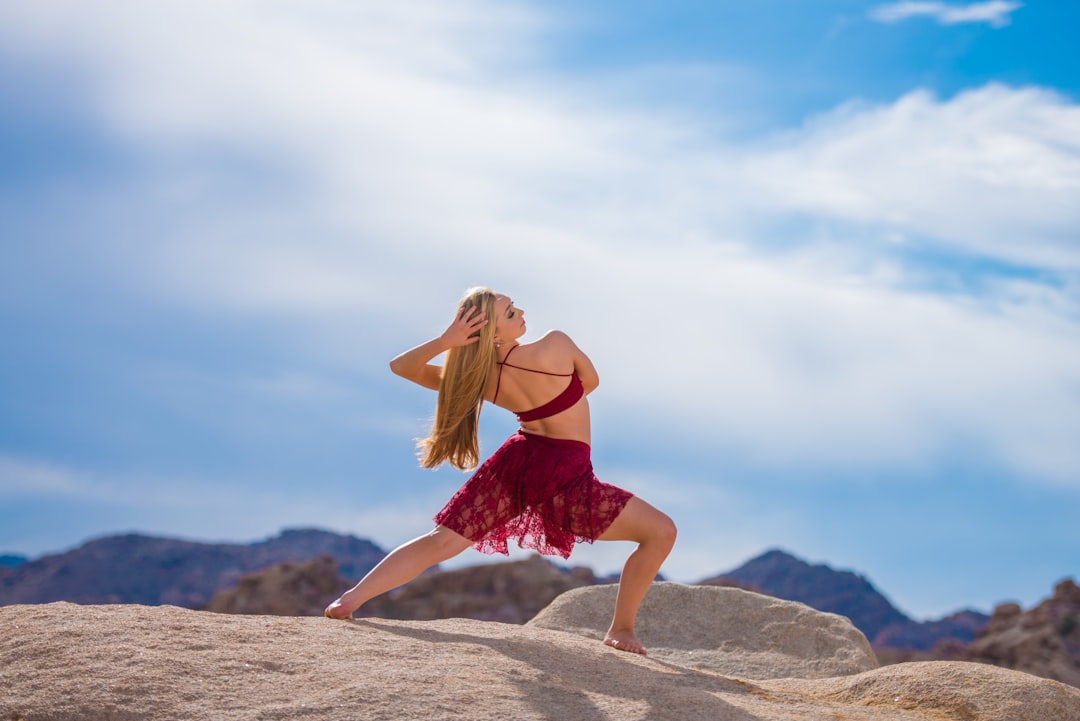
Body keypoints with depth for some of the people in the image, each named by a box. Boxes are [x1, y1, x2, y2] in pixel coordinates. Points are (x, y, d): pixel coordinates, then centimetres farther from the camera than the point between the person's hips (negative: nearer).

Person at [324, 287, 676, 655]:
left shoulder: (475, 379, -4)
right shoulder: (556, 344, -18)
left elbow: (400, 366, 3)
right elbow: (590, 382, 3)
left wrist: (443, 342, -14)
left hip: (515, 463, 6)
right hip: (564, 477, -5)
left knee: (441, 541, 11)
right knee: (661, 532, 1)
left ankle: (352, 598, 1)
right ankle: (621, 629, 4)